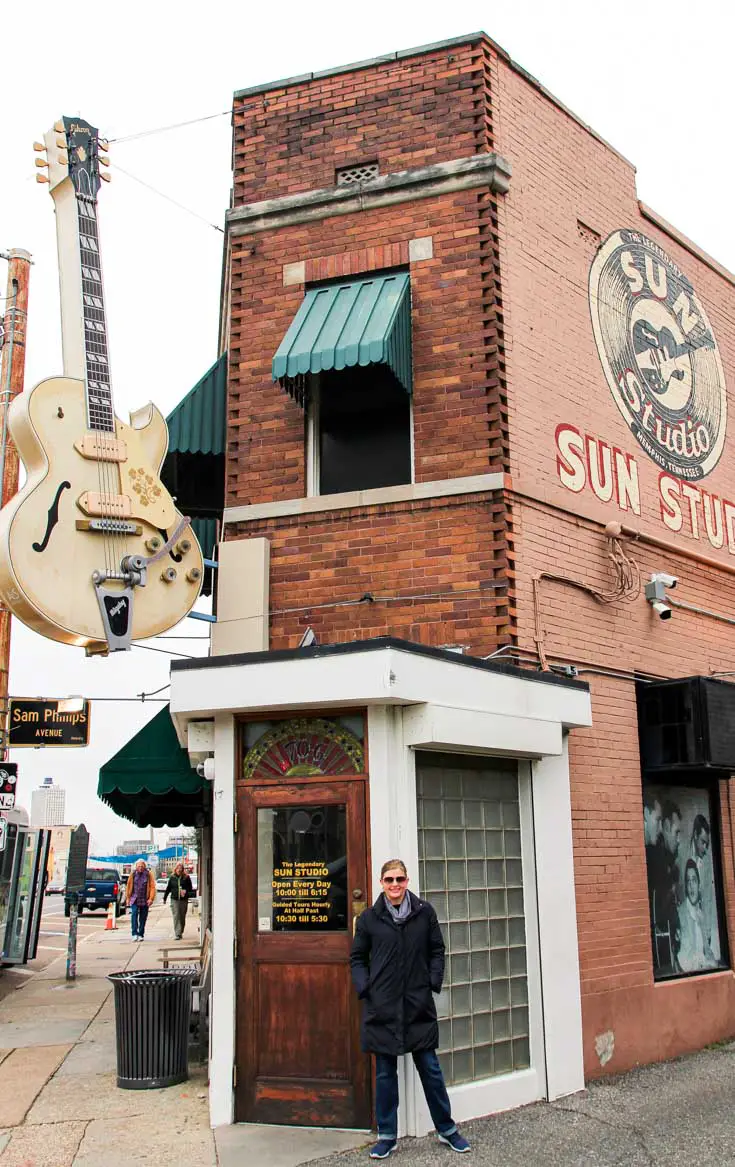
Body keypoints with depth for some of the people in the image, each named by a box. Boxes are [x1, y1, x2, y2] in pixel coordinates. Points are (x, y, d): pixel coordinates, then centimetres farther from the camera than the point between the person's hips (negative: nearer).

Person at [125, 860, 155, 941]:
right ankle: (135, 934, -17)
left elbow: (152, 887, -3)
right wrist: (128, 898, 7)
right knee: (134, 914, -16)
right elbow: (128, 886, 9)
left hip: (144, 900, 0)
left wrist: (151, 898, -10)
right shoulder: (133, 874, 2)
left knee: (143, 918, 5)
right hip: (134, 899, 0)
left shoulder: (148, 874, -2)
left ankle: (141, 935, 14)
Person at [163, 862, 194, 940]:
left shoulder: (186, 878, 2)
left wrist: (186, 892, -13)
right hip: (174, 899, 0)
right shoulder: (172, 878, 5)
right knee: (176, 917, -10)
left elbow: (190, 888, 7)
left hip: (184, 900, 0)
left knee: (182, 917, 8)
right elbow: (168, 889, 13)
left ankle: (181, 932, 23)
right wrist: (164, 898, 14)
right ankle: (177, 934, -12)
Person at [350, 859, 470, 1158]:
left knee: (430, 1068, 8)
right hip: (382, 1007, 0)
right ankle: (387, 1135, 20)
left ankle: (446, 1129, 23)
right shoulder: (369, 918, 0)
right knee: (385, 1072, 8)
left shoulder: (425, 912, 1)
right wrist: (364, 988, -6)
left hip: (419, 1005, 0)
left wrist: (434, 982, -3)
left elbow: (437, 951, 8)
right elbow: (357, 958, 6)